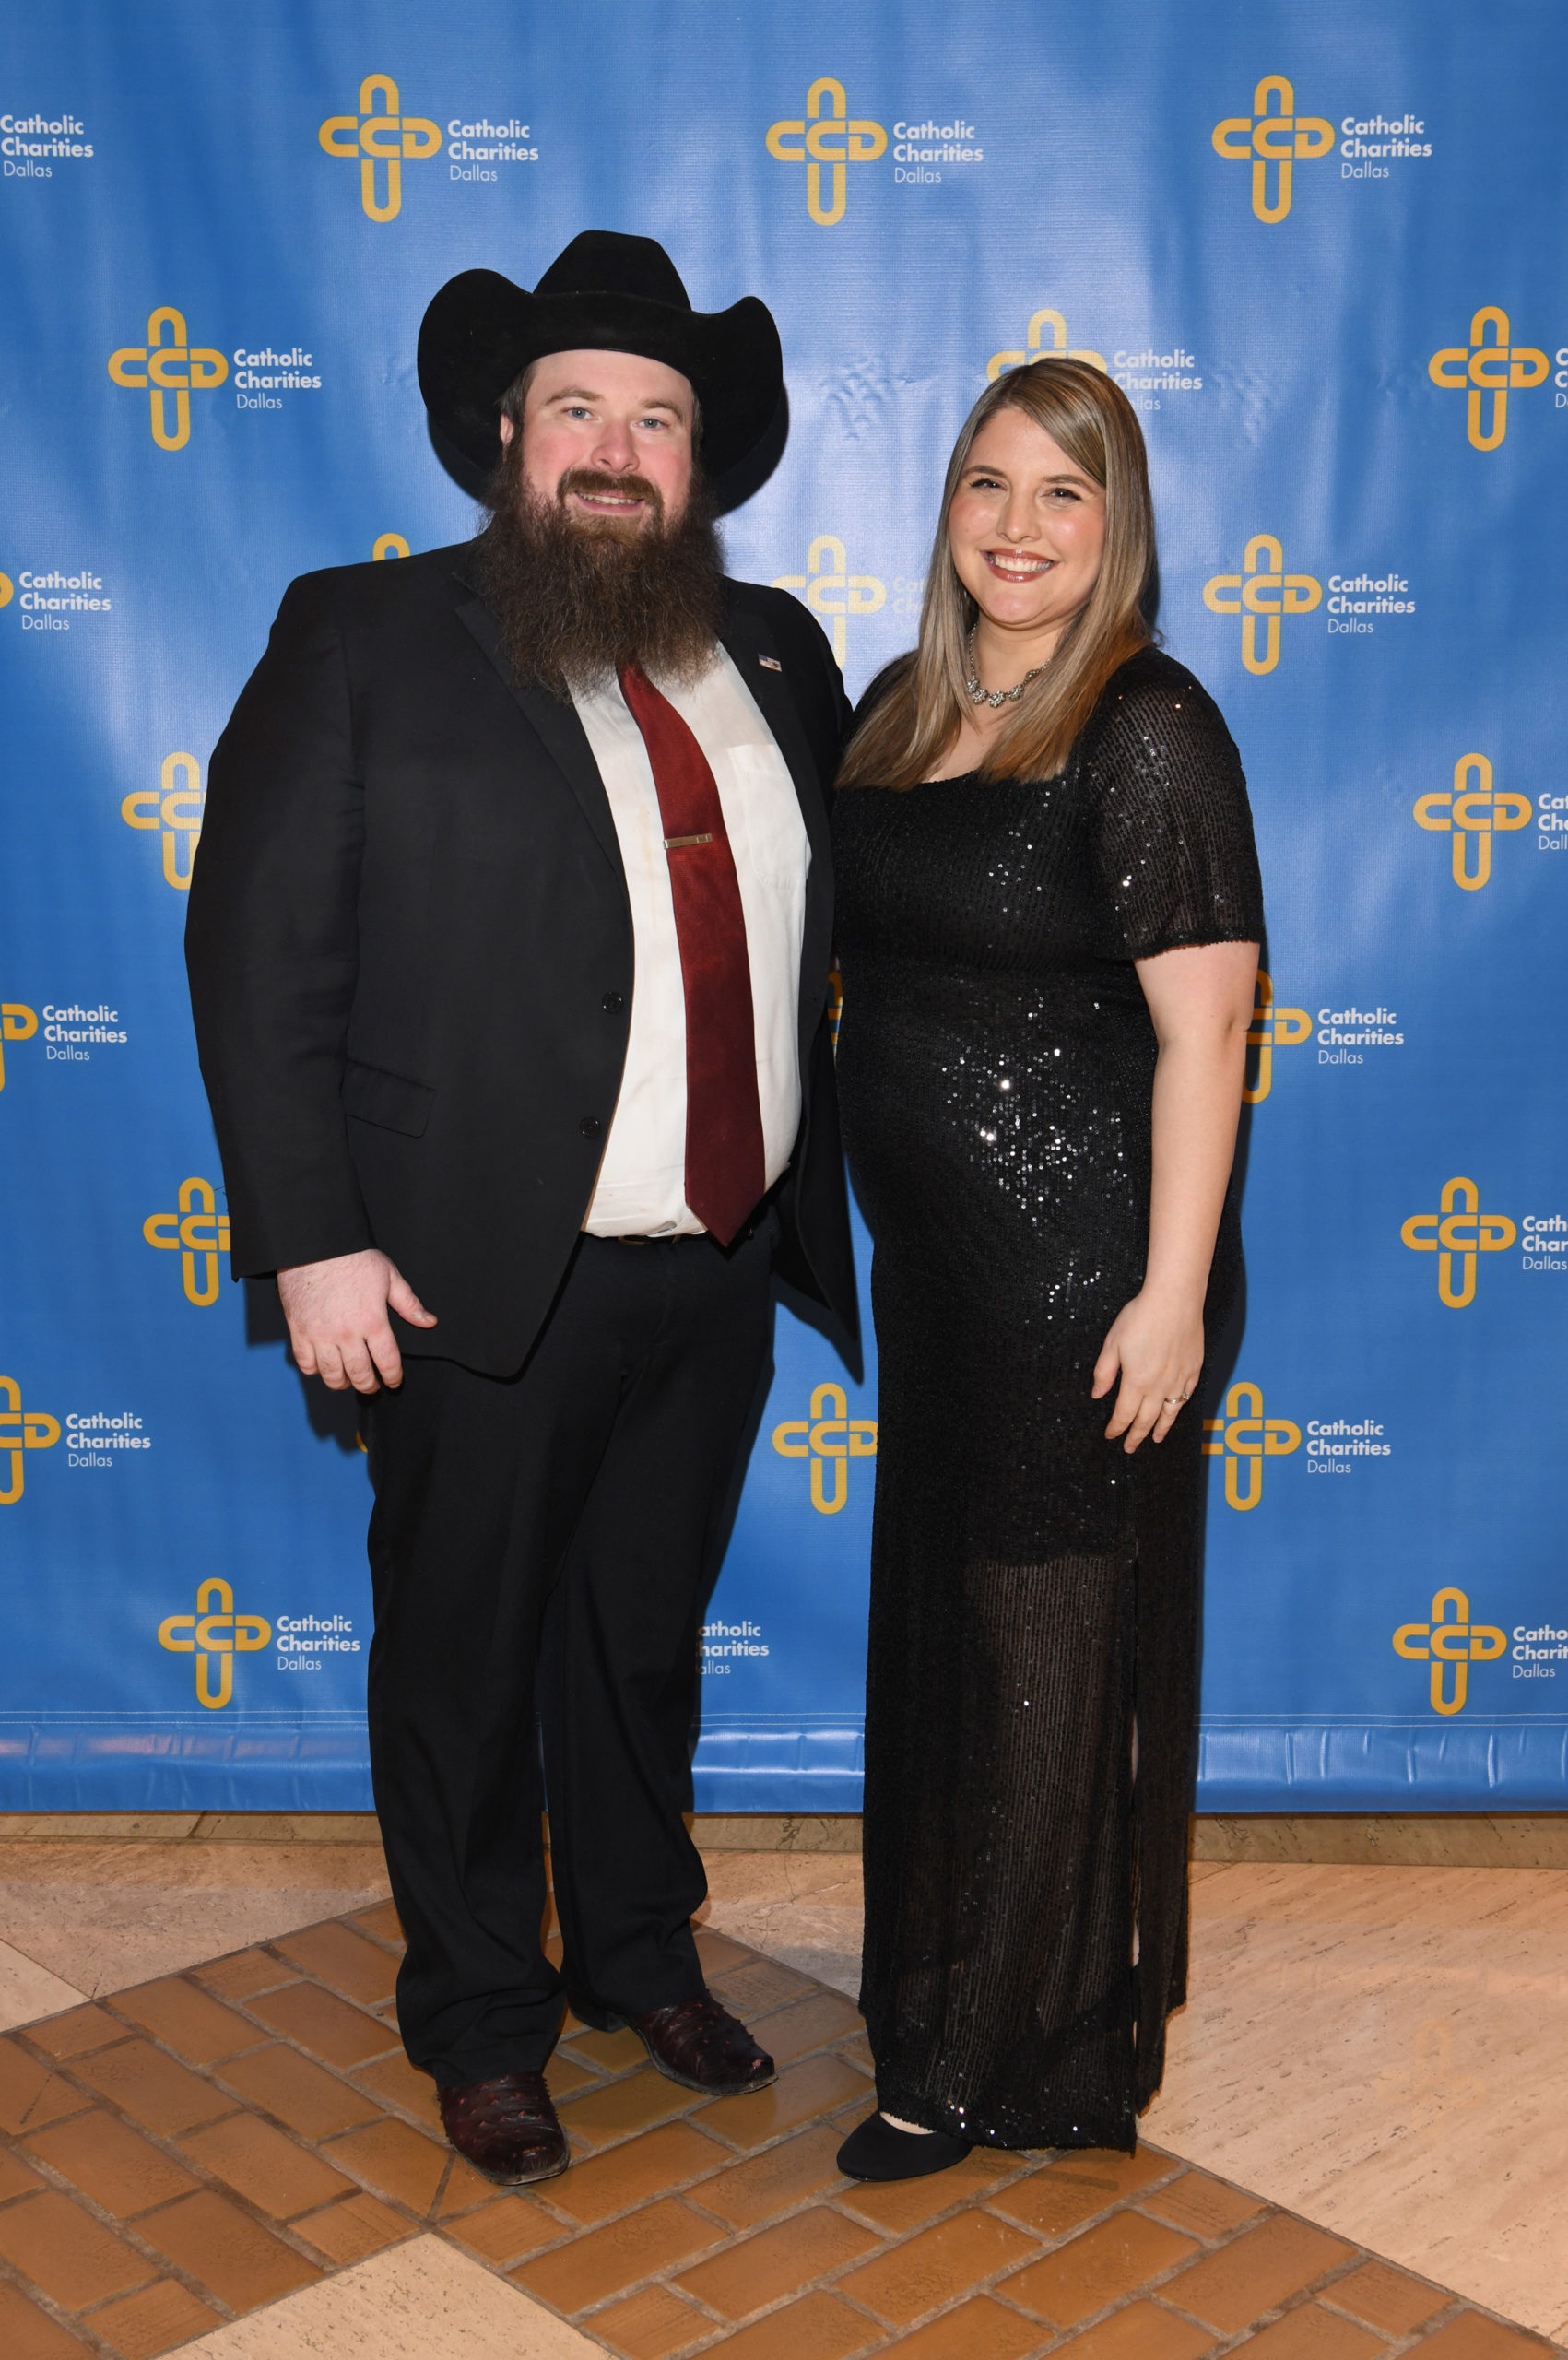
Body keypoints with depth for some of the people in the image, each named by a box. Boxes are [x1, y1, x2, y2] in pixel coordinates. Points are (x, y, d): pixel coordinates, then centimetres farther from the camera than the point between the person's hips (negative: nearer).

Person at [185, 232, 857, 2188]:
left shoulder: (772, 653, 9)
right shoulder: (364, 639, -5)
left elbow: (831, 915, 14)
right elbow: (257, 949, -9)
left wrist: (819, 1196, 7)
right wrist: (312, 1243, -14)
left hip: (717, 1274, 4)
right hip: (485, 1281, -4)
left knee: (646, 1635, 20)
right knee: (461, 1659, 11)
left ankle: (641, 1952, 42)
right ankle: (479, 2023, 32)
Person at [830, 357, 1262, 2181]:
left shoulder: (1147, 732, -13)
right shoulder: (899, 710, 10)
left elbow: (1204, 1026, -17)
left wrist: (1173, 1295, -20)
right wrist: (846, 1192, 15)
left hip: (1079, 1259, -8)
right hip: (931, 1248, 8)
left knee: (1049, 1635, 5)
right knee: (935, 1602, 18)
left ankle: (993, 2061, 22)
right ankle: (936, 1966, 39)